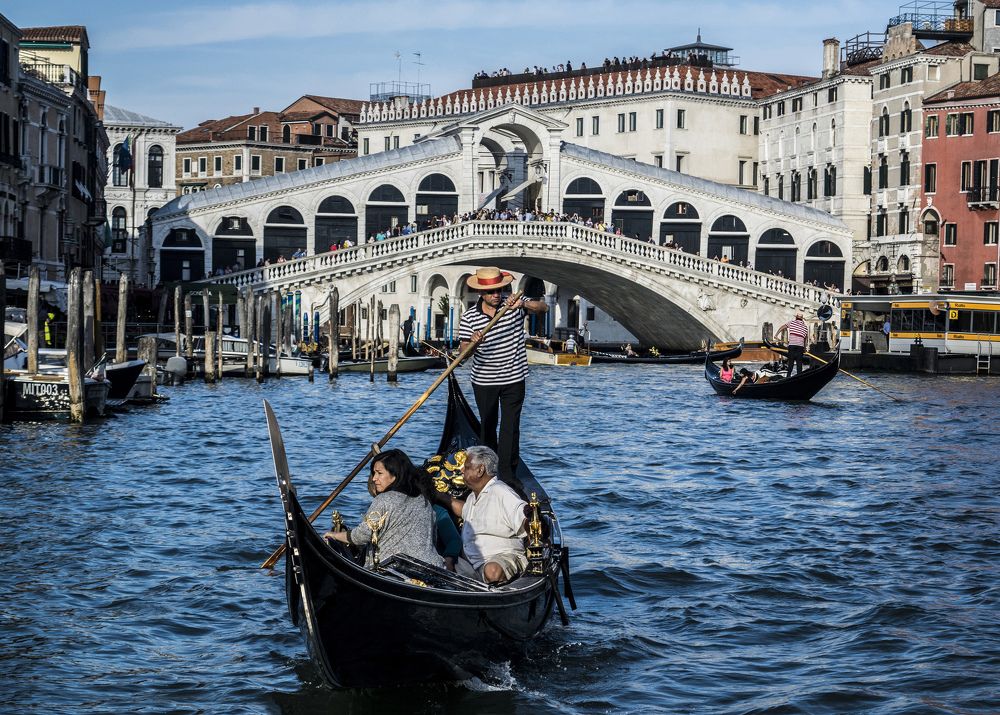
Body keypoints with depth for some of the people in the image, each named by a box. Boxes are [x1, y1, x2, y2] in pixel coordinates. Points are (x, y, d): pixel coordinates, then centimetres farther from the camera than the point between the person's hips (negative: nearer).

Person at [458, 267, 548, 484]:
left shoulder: (514, 306, -5)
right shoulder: (469, 318, -8)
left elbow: (543, 308, -13)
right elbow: (464, 351, -10)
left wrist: (523, 304, -32)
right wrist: (473, 344, -33)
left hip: (513, 379, -1)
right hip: (484, 382, 1)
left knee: (510, 427, -4)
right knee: (487, 425, 14)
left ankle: (508, 474, -3)